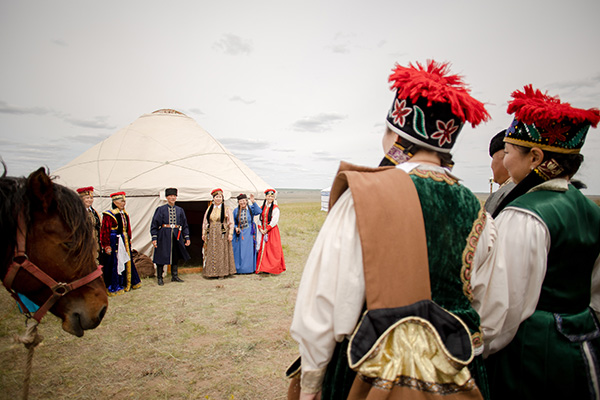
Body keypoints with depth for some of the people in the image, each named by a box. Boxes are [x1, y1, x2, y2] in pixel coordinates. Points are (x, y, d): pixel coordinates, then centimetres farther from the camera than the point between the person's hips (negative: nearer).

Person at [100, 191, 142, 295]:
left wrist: (129, 240, 15)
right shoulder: (109, 214, -13)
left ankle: (127, 283, 30)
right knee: (115, 264, -1)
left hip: (124, 242, 8)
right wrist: (107, 246, -16)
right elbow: (105, 231, -13)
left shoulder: (124, 214, 10)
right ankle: (114, 287, 10)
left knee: (127, 262, 15)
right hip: (114, 242, -8)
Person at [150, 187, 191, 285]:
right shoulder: (161, 209, -1)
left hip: (176, 236, 4)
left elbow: (185, 225, 12)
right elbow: (154, 224, -2)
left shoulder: (180, 210, 9)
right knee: (161, 257, 2)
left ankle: (174, 276, 23)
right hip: (164, 236, -3)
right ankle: (159, 278, 14)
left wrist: (187, 237, 7)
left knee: (175, 256, 11)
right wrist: (154, 238, -8)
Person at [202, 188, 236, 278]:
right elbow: (205, 222, 12)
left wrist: (230, 234, -10)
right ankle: (211, 272, 13)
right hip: (211, 234, 3)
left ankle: (222, 272, 5)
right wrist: (203, 233, 6)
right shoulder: (209, 209, 11)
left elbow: (231, 222, -2)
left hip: (222, 234, -3)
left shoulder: (226, 209, 2)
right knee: (211, 253, 4)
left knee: (222, 252, -1)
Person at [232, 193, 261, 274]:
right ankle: (238, 268, 15)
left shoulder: (251, 209, -1)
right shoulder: (236, 211, 6)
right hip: (239, 233, 2)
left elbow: (258, 211, -20)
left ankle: (249, 268, 12)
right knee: (239, 251, 5)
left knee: (249, 251, 2)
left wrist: (253, 202, -28)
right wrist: (236, 228, -9)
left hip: (249, 233, -2)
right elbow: (233, 222, 11)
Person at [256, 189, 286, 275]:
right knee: (262, 249, 5)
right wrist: (260, 229, -5)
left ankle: (274, 268, 0)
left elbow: (274, 221, -12)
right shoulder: (262, 208, 11)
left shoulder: (275, 208, -5)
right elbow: (260, 219, 10)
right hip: (263, 231, 5)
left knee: (273, 249, -6)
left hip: (272, 231, -5)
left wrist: (266, 229, -12)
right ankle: (264, 268, 14)